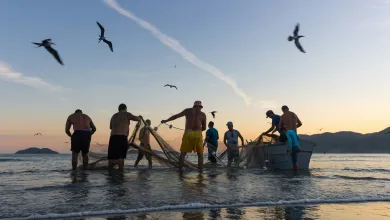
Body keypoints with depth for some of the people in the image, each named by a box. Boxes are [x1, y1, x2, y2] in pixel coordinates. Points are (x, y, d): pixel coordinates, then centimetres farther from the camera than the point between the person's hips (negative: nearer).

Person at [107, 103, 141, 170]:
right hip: (122, 138, -6)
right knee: (121, 156, -8)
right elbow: (137, 118, -6)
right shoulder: (126, 114, 2)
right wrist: (139, 118, 17)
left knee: (112, 156, 7)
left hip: (113, 137, 6)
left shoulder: (114, 116, 22)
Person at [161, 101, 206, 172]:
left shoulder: (188, 110, 13)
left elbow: (176, 116, 17)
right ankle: (200, 171, 3)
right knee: (200, 154, 12)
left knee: (183, 153, 11)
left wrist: (166, 120, 29)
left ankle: (180, 171, 5)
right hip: (198, 135, 0)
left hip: (188, 134, 0)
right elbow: (204, 128, 15)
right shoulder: (203, 114, 12)